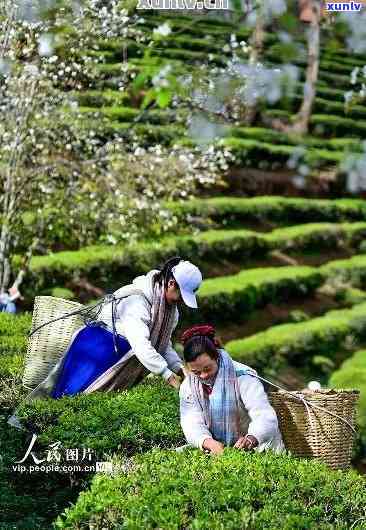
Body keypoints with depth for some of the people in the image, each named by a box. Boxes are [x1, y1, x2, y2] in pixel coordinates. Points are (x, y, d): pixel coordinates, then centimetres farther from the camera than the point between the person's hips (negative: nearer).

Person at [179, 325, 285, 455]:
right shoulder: (187, 387, 0)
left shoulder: (241, 377, -15)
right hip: (218, 450, 5)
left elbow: (265, 416, -24)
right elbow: (192, 425, -11)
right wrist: (209, 443, -32)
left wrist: (252, 439, -45)